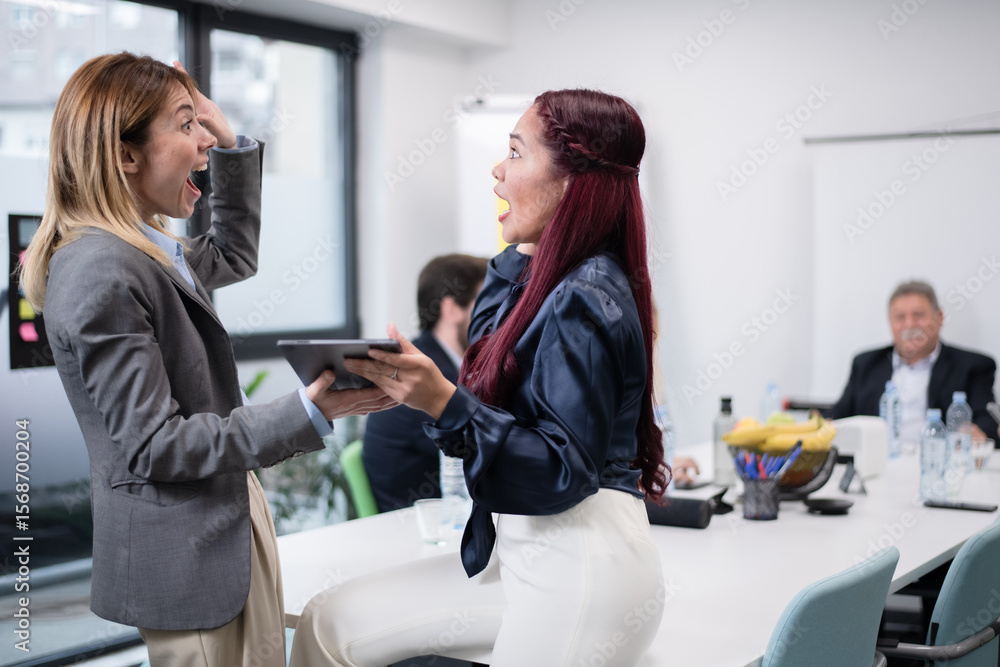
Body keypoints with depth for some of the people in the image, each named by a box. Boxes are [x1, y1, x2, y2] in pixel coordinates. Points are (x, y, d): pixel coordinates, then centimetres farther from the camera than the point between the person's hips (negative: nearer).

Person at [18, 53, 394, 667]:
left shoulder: (150, 249, 7)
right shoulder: (100, 273, -23)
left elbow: (234, 257, 28)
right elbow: (154, 446, -23)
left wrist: (231, 148, 14)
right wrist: (308, 413, -26)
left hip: (232, 520, 10)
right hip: (184, 561, -10)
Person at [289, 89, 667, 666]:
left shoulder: (585, 299, -19)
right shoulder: (551, 281, 8)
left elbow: (562, 471, -21)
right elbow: (486, 340, 27)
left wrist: (444, 402, -31)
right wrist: (521, 251, 15)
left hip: (584, 562, -9)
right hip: (522, 550, 9)